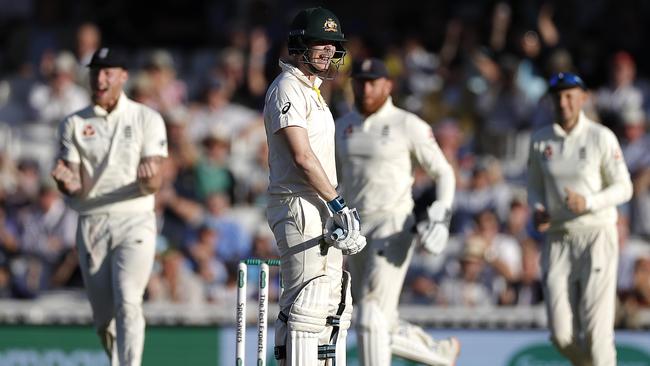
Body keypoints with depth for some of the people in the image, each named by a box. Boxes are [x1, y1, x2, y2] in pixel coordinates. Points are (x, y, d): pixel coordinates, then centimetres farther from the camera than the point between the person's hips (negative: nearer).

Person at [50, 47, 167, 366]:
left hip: (134, 222, -3)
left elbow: (154, 184, -4)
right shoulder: (74, 124, 9)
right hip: (91, 225, 3)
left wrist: (149, 178, -29)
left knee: (127, 303, -21)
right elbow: (74, 189, 1)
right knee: (103, 317, 4)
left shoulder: (147, 119, 4)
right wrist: (66, 181, -23)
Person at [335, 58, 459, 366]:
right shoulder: (343, 127, 10)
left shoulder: (408, 126, -5)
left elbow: (443, 173, 1)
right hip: (356, 230, 6)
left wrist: (441, 220, -13)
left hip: (393, 228, -6)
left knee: (372, 317, -17)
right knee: (385, 331, 10)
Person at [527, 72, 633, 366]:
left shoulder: (601, 137, -5)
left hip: (597, 234, -4)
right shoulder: (540, 140, 6)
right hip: (558, 240, 4)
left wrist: (588, 203, -20)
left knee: (596, 326, -12)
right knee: (561, 334, -1)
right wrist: (537, 211, -5)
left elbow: (623, 188, -4)